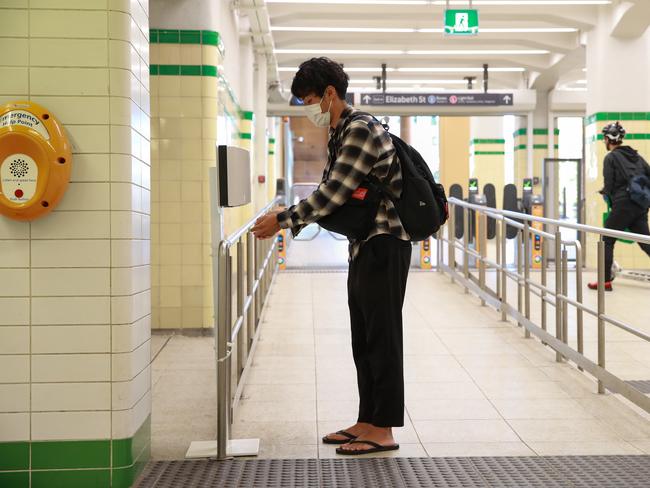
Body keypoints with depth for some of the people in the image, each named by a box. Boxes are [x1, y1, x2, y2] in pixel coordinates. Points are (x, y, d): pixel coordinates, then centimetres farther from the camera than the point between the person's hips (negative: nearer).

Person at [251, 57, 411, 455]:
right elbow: (330, 194, 16)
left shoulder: (361, 129, -16)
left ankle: (383, 430, 2)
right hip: (364, 245, 10)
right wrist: (289, 217, 6)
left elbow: (333, 195, -20)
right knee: (364, 339, 13)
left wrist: (284, 221, -13)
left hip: (384, 243, -10)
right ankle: (368, 421, 21)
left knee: (381, 337, -5)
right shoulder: (340, 134, 14)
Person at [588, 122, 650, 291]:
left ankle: (605, 280, 4)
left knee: (607, 241, 5)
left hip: (623, 205, -6)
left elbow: (609, 186, -10)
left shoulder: (610, 158, -5)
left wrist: (604, 191, 11)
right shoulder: (635, 155, 14)